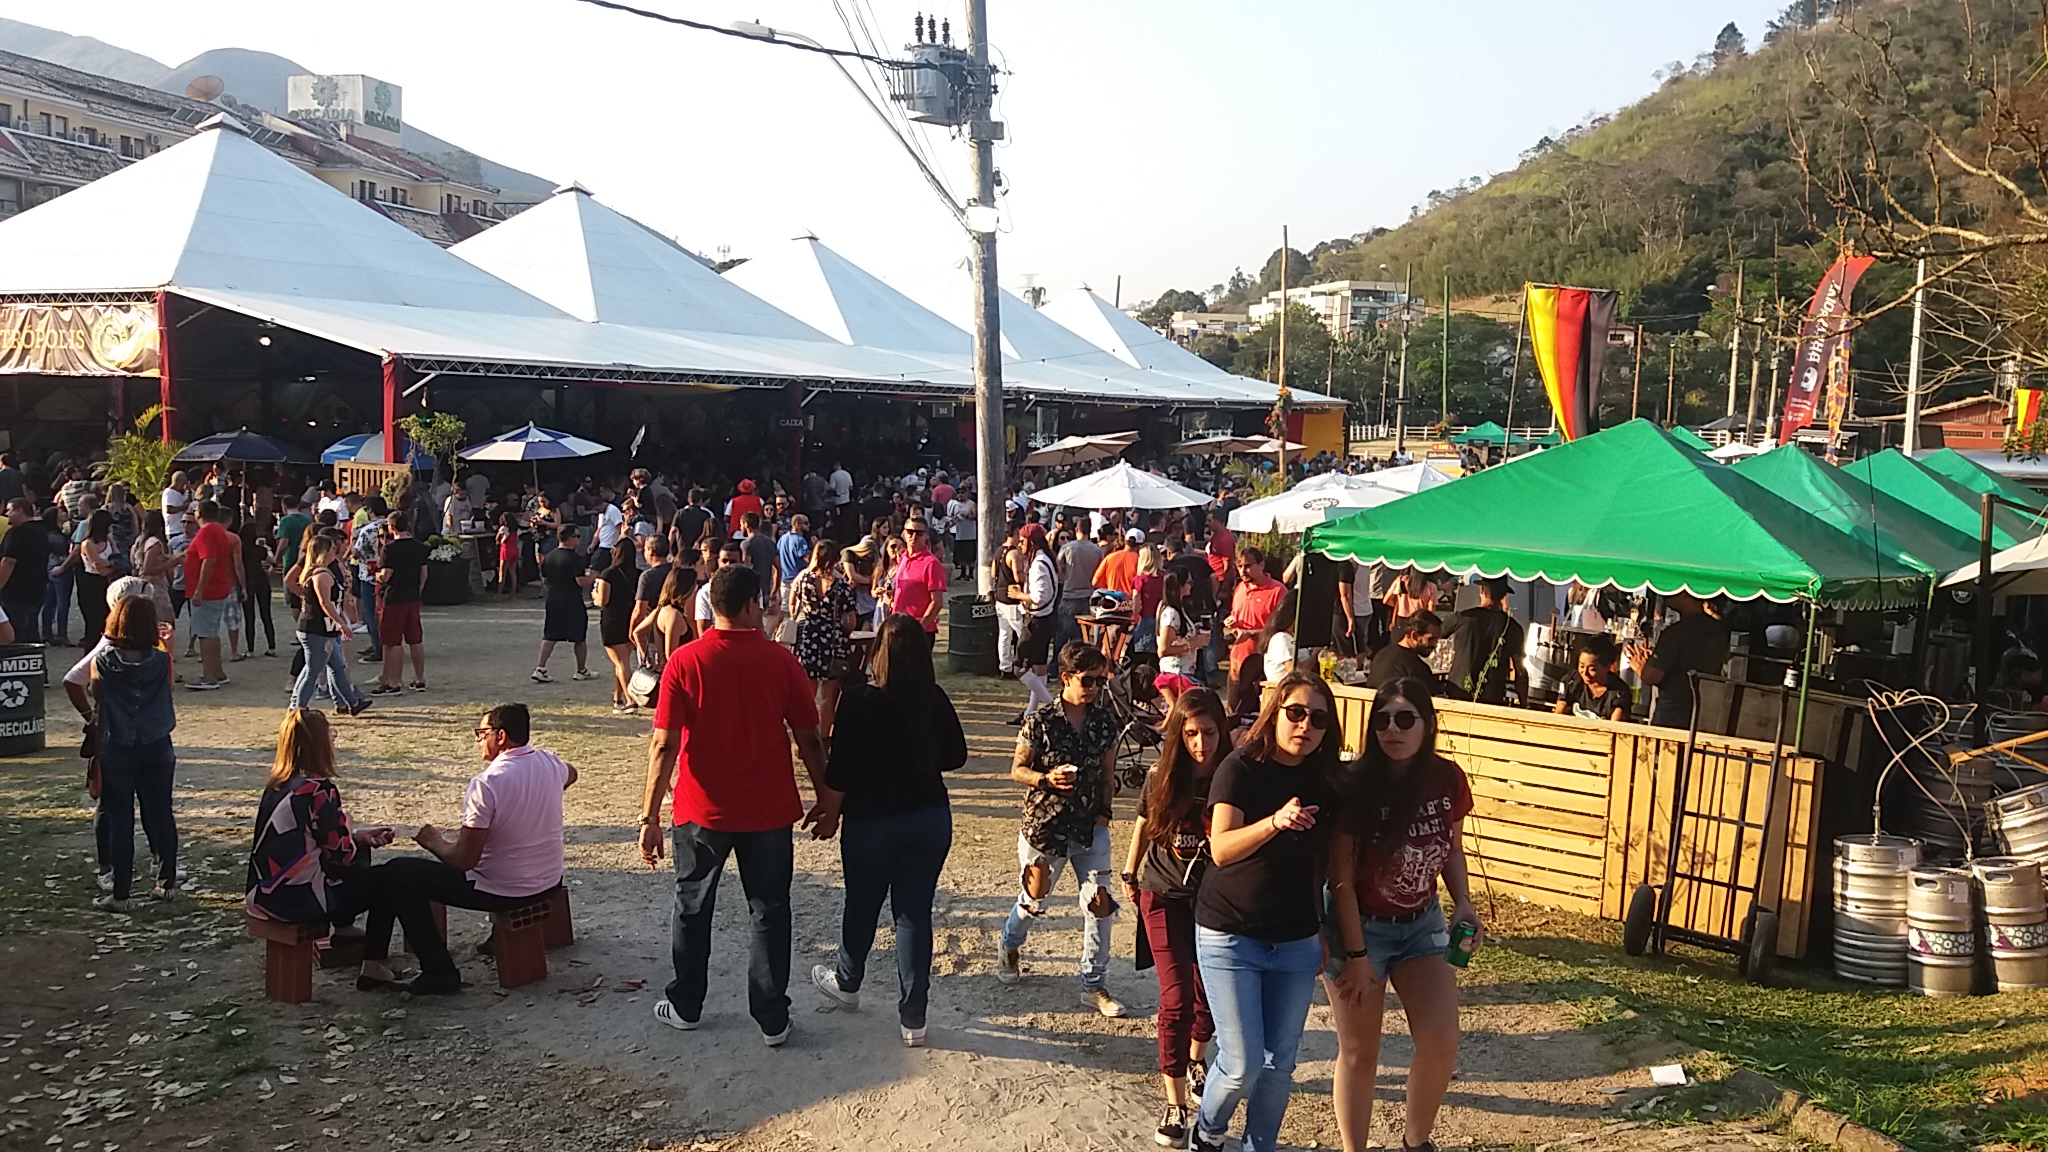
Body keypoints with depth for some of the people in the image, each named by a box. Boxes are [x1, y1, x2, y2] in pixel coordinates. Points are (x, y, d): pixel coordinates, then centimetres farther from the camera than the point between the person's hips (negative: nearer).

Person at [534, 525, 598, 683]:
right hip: (573, 604, -6)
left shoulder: (549, 557, 6)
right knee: (580, 638, 9)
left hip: (552, 602, 6)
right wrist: (593, 576, -2)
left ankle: (540, 669, -1)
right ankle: (581, 671, 18)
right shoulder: (575, 558, -16)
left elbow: (544, 581, 12)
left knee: (549, 637, 8)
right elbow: (581, 581, -20)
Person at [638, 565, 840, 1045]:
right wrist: (827, 798, 7)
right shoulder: (781, 660, -8)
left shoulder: (685, 661, -10)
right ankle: (772, 1019, 16)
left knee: (693, 907, 19)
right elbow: (809, 739, -4)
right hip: (769, 810, 0)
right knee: (770, 911, 12)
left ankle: (685, 1006, 31)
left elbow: (664, 745, -12)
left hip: (702, 810, 0)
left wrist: (650, 815, -7)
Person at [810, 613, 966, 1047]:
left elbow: (839, 773, -15)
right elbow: (956, 756, 3)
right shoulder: (936, 700, -9)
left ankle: (847, 983, 44)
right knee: (916, 912, 10)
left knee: (862, 906, 20)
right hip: (931, 818, 2)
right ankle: (913, 1016, 13)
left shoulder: (859, 701, -18)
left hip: (871, 820, -2)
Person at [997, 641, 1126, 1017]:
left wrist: (1104, 812, 2)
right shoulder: (1040, 721, -13)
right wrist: (1047, 779, -25)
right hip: (1045, 825, -3)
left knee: (1101, 903, -2)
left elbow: (1107, 772, 10)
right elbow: (1017, 769, -7)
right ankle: (1009, 946, 45)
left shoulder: (1105, 721, -1)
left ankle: (1095, 985, 13)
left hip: (1090, 827, 3)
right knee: (1034, 900, 12)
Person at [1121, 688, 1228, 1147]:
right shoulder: (1161, 778, -10)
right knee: (1177, 997, -5)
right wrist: (1129, 874, 16)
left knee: (1208, 993, 14)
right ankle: (1175, 1104, 4)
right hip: (1164, 897, -1)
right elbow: (1143, 825, 7)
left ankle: (1195, 1061, 43)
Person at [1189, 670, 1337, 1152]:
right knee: (1243, 1063, -4)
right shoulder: (1241, 769, -14)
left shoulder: (1324, 781, 1)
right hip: (1230, 936, -4)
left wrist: (1327, 933, 12)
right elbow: (1221, 849, -28)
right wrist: (1275, 821, -44)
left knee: (1279, 1062, 9)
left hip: (1296, 943, 5)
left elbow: (1323, 863, 12)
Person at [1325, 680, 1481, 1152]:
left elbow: (1452, 849, 9)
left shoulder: (1448, 779, -8)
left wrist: (1463, 902, -7)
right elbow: (1342, 880, -16)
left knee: (1441, 1043, -2)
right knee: (1359, 1052, 6)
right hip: (1361, 926, -4)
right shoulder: (1356, 787, -21)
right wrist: (1356, 955, -14)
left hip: (1423, 923, 4)